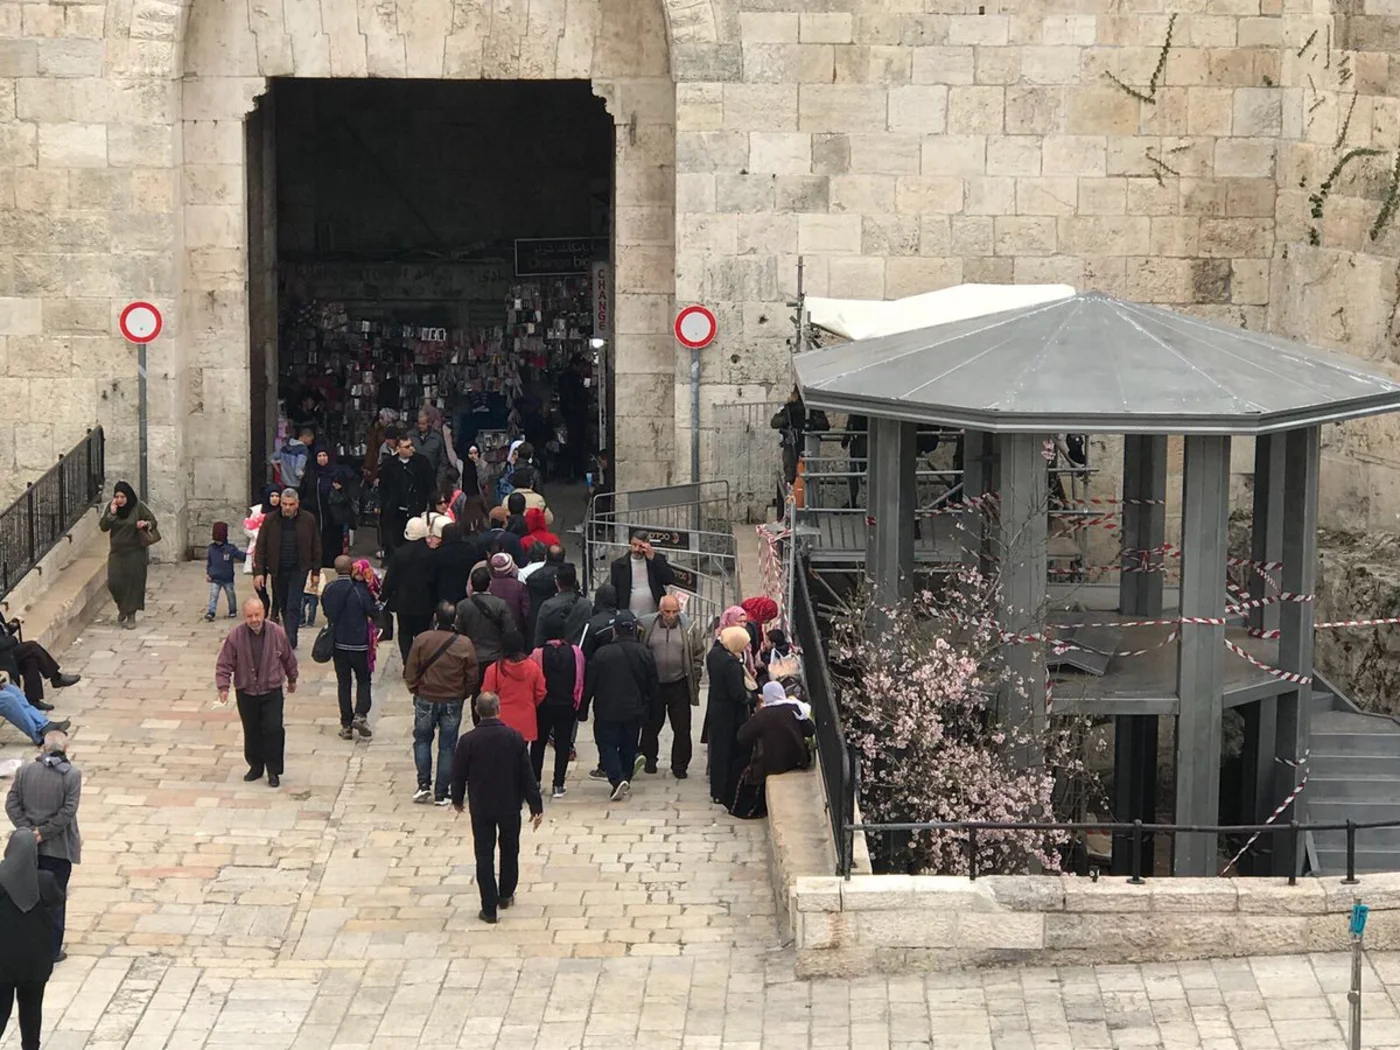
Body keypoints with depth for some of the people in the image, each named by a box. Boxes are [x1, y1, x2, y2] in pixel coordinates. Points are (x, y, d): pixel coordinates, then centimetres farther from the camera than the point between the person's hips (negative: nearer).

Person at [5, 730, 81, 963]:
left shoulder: (24, 771, -3)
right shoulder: (71, 775, -12)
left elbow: (11, 804, -5)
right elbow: (68, 810, -17)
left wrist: (29, 830, -7)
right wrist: (44, 832, -12)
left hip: (29, 847, 3)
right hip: (58, 847, -3)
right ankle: (52, 950, 10)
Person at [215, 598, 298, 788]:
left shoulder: (277, 633, -9)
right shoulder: (235, 636, -11)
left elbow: (288, 658, 7)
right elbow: (224, 664, -6)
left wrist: (292, 680, 18)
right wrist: (223, 686, -17)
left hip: (272, 692, -1)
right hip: (246, 693, 1)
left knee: (274, 730, -8)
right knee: (251, 732, 10)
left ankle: (273, 771, 4)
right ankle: (255, 766, 28)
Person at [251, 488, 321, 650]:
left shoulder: (308, 520, -4)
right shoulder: (270, 520, -3)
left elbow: (316, 547, 4)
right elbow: (260, 547, -1)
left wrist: (316, 571, 3)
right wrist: (258, 572, -8)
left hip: (298, 570, -2)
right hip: (277, 570, 2)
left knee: (293, 606, -10)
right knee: (283, 606, 12)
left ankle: (290, 641, -12)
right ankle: (290, 636, 26)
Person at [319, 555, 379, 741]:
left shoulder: (328, 590, -4)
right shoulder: (359, 590, -17)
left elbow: (326, 611, 8)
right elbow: (373, 612, -10)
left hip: (337, 643, 4)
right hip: (358, 643, -4)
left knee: (343, 683, 10)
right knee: (363, 680, 11)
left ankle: (346, 725, 9)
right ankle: (360, 714, -9)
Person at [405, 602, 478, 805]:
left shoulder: (422, 640, -12)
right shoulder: (465, 645, -10)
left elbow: (410, 672, -7)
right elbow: (472, 677, -3)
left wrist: (416, 690, 9)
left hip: (425, 699, 0)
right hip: (453, 703, 0)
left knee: (422, 740, 18)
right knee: (447, 747, 8)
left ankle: (424, 784, 6)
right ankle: (441, 794, 9)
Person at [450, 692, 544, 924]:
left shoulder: (468, 741, -14)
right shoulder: (515, 737, -11)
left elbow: (458, 774, -3)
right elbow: (527, 774, -8)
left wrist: (457, 799, 16)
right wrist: (536, 806, 0)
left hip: (481, 808, -1)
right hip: (510, 805, 1)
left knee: (484, 856, 5)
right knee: (509, 850, 22)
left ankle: (489, 908, 5)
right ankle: (505, 895, 36)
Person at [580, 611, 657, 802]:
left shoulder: (602, 654, -12)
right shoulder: (645, 654, -3)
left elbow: (589, 685, -7)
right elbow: (652, 687, 5)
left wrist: (582, 711, 3)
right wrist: (647, 708, 19)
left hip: (607, 712, -3)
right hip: (635, 712, 3)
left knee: (607, 745, 4)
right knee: (628, 746, 17)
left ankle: (618, 779, -14)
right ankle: (625, 778, 23)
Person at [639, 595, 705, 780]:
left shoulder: (688, 628, -2)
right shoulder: (647, 626, -3)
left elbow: (698, 653, 6)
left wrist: (694, 676, 1)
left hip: (679, 686, 0)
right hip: (653, 684, 0)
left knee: (682, 729, 2)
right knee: (651, 726, 12)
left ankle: (680, 765, 11)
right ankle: (649, 759, 28)